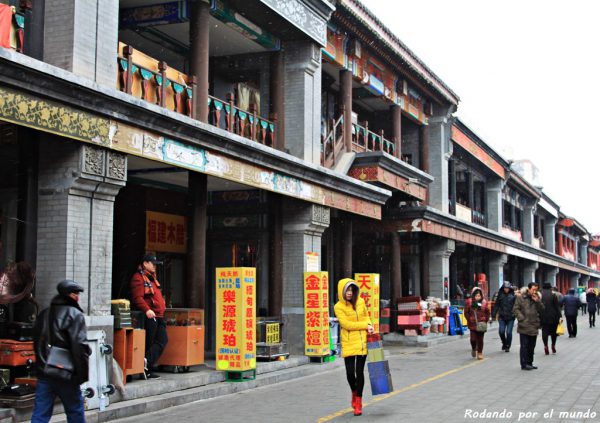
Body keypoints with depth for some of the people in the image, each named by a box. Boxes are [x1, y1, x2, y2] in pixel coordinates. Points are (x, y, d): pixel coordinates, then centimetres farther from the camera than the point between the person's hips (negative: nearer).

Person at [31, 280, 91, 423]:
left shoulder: (43, 314, 14)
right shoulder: (74, 314, -9)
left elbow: (37, 343, 19)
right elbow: (79, 346, -17)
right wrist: (83, 374, -12)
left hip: (43, 372, 6)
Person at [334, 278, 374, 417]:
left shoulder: (360, 302, 7)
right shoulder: (338, 307, -6)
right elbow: (347, 324, -13)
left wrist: (369, 325, -1)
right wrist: (365, 326, -13)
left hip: (362, 341, 2)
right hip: (348, 343, -2)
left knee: (360, 371, 1)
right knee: (350, 372, -3)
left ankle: (358, 401, 11)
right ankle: (354, 392, 29)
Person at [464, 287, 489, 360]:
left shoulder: (484, 302, 4)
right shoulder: (469, 302, -2)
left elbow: (487, 313, 10)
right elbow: (466, 312, 2)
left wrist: (485, 320, -1)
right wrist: (470, 319, -8)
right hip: (472, 324, -1)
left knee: (480, 339, 3)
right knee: (473, 338, -6)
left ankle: (480, 353, 16)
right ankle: (473, 349, 24)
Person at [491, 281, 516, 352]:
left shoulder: (513, 295, -2)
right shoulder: (500, 295, 4)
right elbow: (496, 305, 6)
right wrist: (493, 315, 1)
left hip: (510, 317, -2)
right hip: (502, 317, 2)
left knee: (509, 332, -1)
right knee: (501, 331, -5)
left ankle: (507, 346, 17)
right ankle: (504, 343, 22)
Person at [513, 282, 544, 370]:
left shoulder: (537, 298, 10)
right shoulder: (521, 298, -5)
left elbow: (542, 309, 4)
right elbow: (515, 309, -6)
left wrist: (537, 301, -11)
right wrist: (522, 318, -15)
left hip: (534, 327, 5)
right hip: (524, 327, -5)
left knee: (531, 346, 12)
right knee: (524, 346, -3)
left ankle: (529, 363, 20)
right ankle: (524, 364, 0)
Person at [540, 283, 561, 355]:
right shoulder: (553, 295, -4)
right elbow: (557, 306, -5)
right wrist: (559, 316, -2)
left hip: (543, 317, 1)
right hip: (553, 317, -1)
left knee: (545, 332, 3)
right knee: (553, 332, 11)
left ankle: (546, 347, -4)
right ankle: (553, 346, 13)